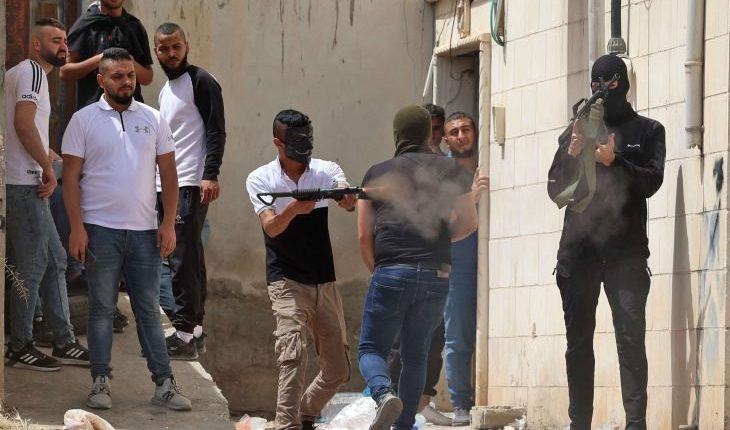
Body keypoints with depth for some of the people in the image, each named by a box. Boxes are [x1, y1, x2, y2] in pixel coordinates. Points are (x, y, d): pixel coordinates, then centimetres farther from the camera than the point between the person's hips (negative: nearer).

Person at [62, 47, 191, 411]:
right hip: (100, 230, -2)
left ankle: (164, 383, 6)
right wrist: (76, 227, -10)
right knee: (101, 309, 4)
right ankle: (101, 381, 9)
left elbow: (168, 174, 8)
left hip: (145, 231, 2)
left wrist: (169, 223, -1)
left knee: (149, 310, 5)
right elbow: (71, 177, -2)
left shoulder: (153, 120, 7)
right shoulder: (83, 121, 1)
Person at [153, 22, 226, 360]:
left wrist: (210, 174, -21)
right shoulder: (166, 90, 22)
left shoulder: (200, 82, -4)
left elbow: (216, 131, -11)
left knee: (183, 259, -12)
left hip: (191, 186, -9)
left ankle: (184, 335, -13)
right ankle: (195, 330, 14)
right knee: (186, 259, 10)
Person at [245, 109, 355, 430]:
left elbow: (348, 201, -19)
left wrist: (347, 198, -43)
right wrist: (294, 209, -39)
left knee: (338, 370, 9)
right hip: (287, 281, -4)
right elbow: (271, 227, -18)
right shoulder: (260, 179, -5)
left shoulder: (325, 171, 1)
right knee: (293, 355, -24)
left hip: (325, 283, 4)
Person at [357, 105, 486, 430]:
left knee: (372, 349, 4)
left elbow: (364, 235, 6)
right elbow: (468, 224, 7)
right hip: (436, 275, 2)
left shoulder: (377, 174, 8)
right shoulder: (450, 170, 9)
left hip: (392, 272, -2)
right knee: (415, 354, 14)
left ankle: (384, 394, -26)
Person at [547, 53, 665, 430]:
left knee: (631, 339, -11)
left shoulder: (647, 131, 11)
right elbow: (555, 189, 10)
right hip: (578, 249, 3)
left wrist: (614, 161, -20)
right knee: (578, 341, 4)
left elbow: (651, 182, -4)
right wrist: (572, 156, -9)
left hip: (625, 252, -3)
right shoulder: (577, 130, 16)